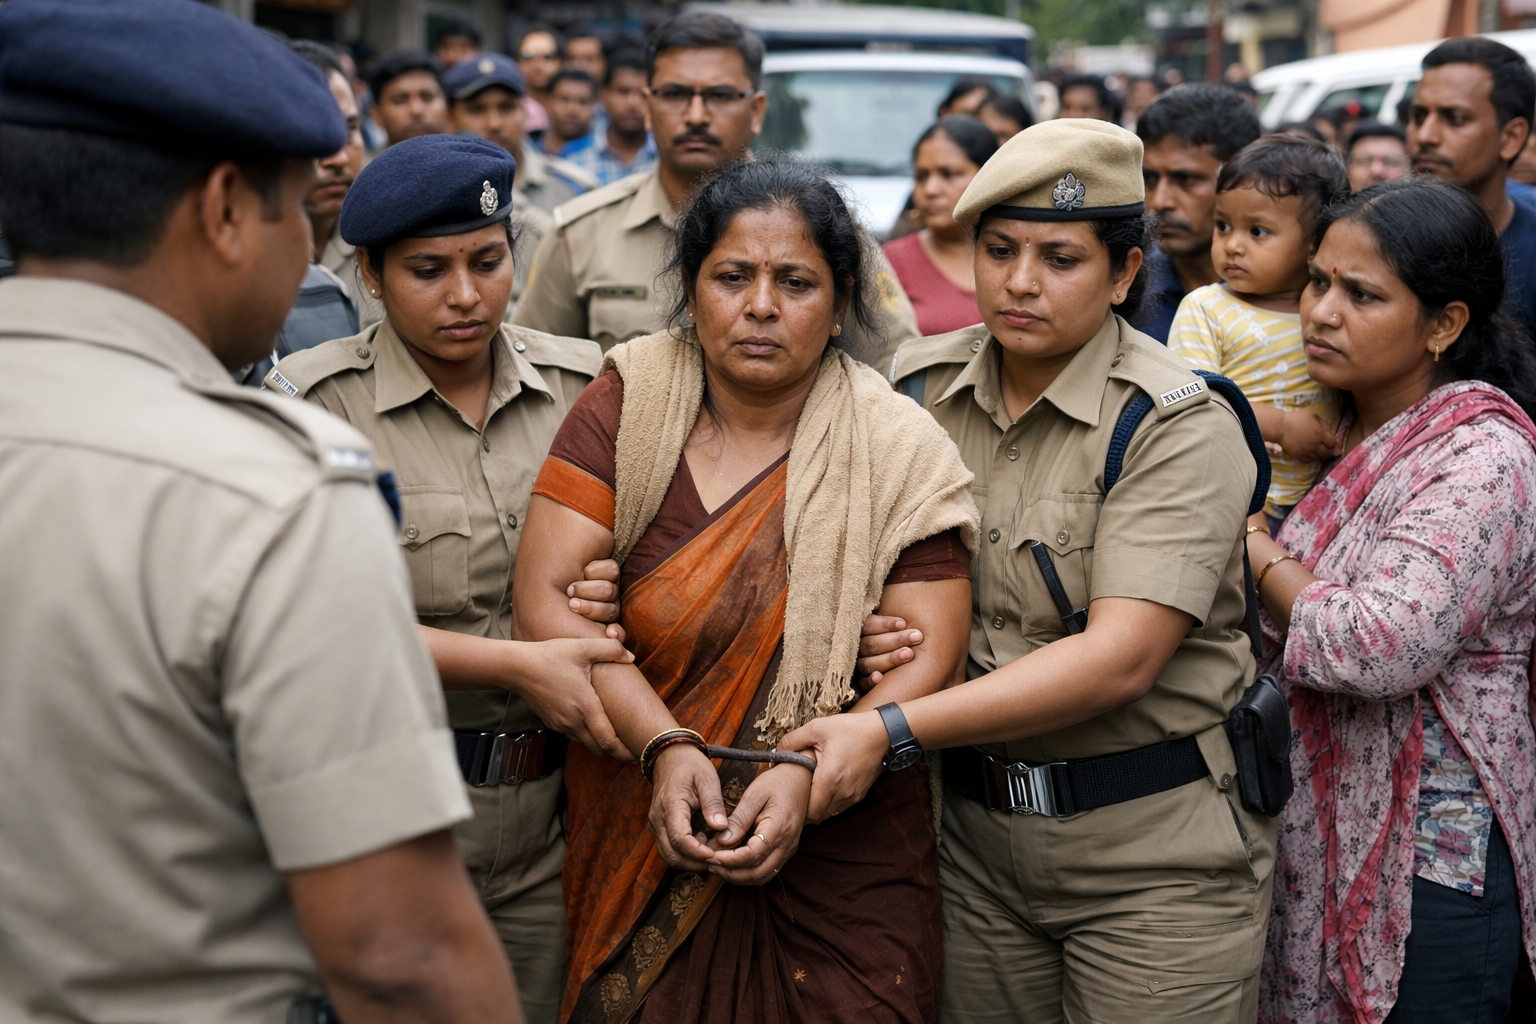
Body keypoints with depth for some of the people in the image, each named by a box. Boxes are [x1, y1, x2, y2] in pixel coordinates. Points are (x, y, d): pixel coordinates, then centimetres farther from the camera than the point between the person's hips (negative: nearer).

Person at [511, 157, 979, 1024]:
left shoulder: (900, 451, -3)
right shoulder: (626, 409, -1)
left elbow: (929, 656, -9)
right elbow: (546, 597, -8)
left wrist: (807, 775, -24)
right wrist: (664, 746, -20)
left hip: (841, 862, 0)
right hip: (640, 852, 1)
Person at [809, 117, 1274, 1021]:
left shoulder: (1179, 426, -14)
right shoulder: (921, 387, 2)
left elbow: (1121, 658, -24)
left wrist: (891, 731, -29)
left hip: (1157, 855, -4)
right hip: (974, 830, 4)